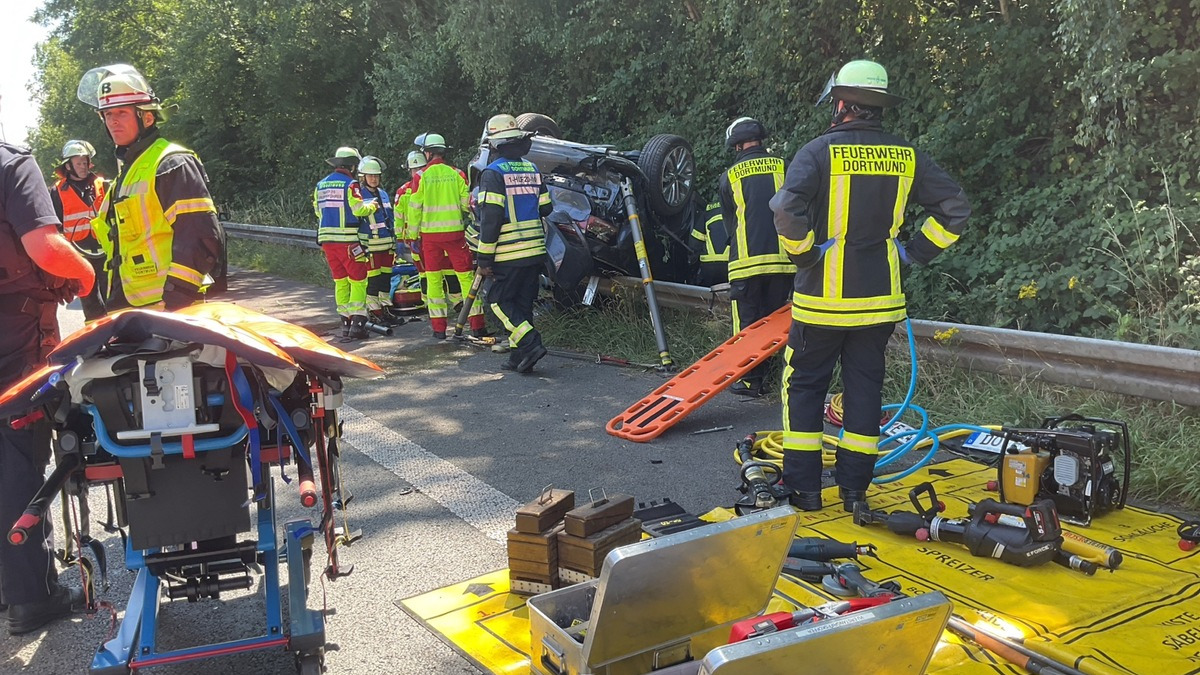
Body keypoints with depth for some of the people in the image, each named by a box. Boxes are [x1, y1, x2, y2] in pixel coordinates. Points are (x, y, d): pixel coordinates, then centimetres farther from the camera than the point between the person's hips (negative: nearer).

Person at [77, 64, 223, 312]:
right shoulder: (125, 172, 22)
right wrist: (113, 302, 25)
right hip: (131, 306, 10)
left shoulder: (172, 164, -9)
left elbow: (202, 236, -19)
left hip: (171, 307, -10)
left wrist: (177, 295, -24)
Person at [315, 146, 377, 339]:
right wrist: (372, 205, 3)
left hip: (326, 238, 7)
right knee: (358, 280, -1)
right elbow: (359, 209, -16)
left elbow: (318, 211, 17)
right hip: (347, 239, -7)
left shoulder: (320, 185, 12)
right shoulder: (350, 184, -9)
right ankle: (357, 322, -8)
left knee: (340, 281, 13)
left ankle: (345, 322, 14)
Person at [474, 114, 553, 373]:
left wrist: (485, 258, -11)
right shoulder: (532, 169, 9)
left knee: (500, 301, 4)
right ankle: (518, 356, 15)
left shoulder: (493, 173, -10)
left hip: (508, 254, -6)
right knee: (523, 302, 12)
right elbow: (545, 208, 13)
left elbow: (490, 218, -15)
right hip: (535, 251, 6)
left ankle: (531, 343, -13)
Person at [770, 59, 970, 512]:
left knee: (804, 386, 9)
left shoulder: (820, 151, -10)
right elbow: (955, 207, 4)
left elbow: (787, 208, -24)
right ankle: (854, 487, 19)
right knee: (865, 388, 13)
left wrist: (803, 255, -10)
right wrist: (915, 253, 8)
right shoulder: (906, 156, 3)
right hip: (880, 300, 4)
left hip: (822, 297, -4)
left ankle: (803, 487, 12)